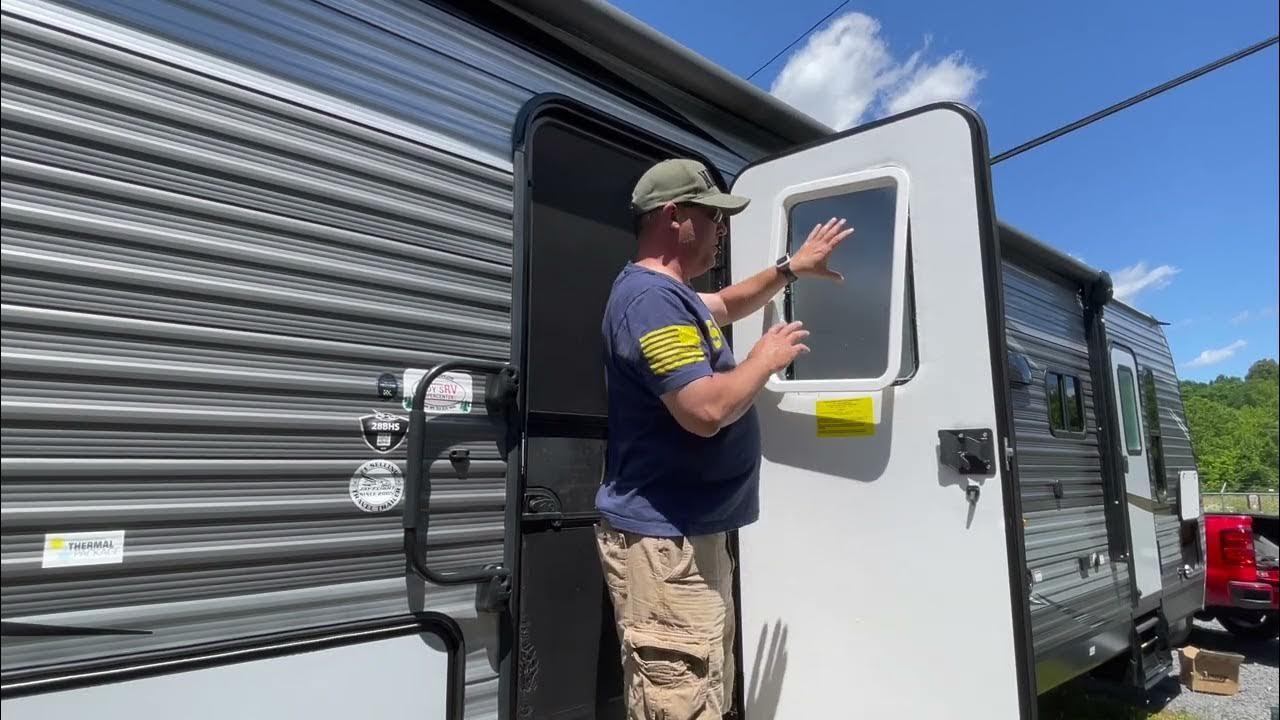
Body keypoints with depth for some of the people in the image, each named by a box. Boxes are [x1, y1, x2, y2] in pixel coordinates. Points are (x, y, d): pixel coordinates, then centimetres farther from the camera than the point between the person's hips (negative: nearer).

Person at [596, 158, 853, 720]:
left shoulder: (670, 293, 15)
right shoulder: (650, 297, -20)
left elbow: (730, 305, 35)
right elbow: (706, 411, -28)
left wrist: (789, 269, 25)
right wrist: (767, 360, -11)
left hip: (692, 534, 11)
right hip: (663, 540, -11)